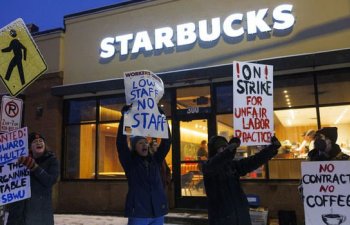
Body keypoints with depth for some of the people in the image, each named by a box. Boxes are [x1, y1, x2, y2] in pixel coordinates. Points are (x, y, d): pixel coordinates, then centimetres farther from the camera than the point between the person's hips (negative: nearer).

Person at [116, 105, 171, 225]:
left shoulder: (155, 160, 8)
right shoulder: (130, 162, -1)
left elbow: (167, 142, 5)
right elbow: (121, 142, -13)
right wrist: (124, 115, -18)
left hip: (157, 212, 4)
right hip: (138, 213, -4)